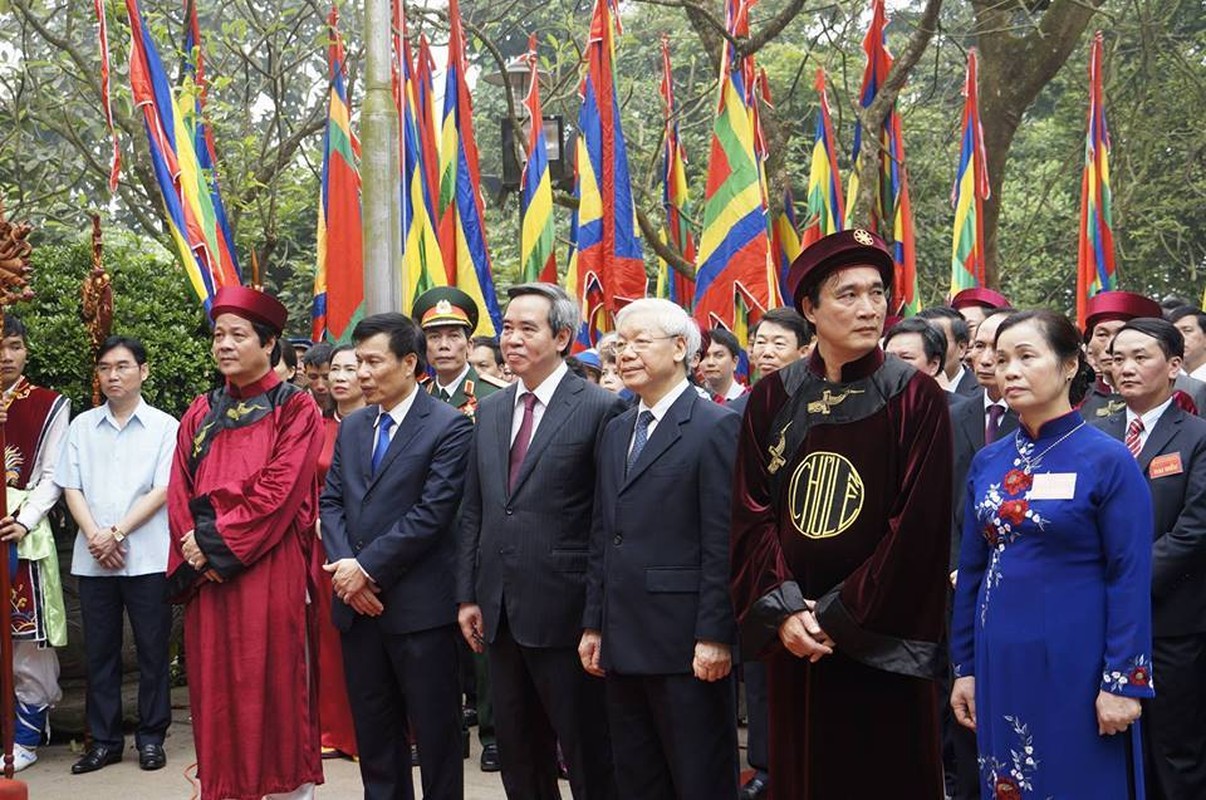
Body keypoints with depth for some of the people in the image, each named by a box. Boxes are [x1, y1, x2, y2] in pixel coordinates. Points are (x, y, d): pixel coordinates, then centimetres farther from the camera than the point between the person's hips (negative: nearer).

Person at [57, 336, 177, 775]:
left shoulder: (164, 427, 1)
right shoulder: (81, 426, 10)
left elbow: (163, 490, -5)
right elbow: (71, 488, 6)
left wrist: (117, 533, -12)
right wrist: (94, 536, -9)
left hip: (147, 557, -3)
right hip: (92, 558, 3)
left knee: (152, 651, 2)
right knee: (99, 651, 7)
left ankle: (151, 737, 12)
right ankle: (104, 739, 15)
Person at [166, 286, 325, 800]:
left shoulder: (294, 409, -2)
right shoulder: (201, 414, 14)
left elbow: (279, 491, -12)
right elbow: (179, 493, 9)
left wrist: (215, 541, -13)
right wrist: (194, 548, -7)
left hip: (270, 571, -5)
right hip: (206, 574, 5)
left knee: (272, 687, -2)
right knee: (216, 689, 6)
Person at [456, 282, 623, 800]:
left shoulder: (601, 409, -9)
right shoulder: (490, 411, 11)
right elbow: (473, 511, 14)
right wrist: (467, 595, 9)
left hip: (563, 609, -6)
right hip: (499, 611, 6)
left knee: (587, 754, 4)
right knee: (518, 751, 16)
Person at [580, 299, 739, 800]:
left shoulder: (716, 428, -8)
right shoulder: (616, 432, 15)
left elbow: (722, 543, -13)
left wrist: (714, 636, -16)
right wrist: (594, 625, 12)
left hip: (685, 643, -7)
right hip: (622, 642, 7)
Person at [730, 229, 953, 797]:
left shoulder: (916, 399, -5)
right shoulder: (771, 399, 5)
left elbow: (917, 527, -10)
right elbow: (751, 516, 3)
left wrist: (838, 618, -12)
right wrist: (784, 611, -10)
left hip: (881, 642, -3)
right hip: (792, 641, 3)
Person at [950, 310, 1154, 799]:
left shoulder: (1108, 461, -8)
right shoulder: (988, 463, 6)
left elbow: (1130, 579, -10)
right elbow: (971, 570, 11)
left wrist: (1123, 681, -14)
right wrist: (965, 666, 10)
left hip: (1074, 662, -5)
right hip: (999, 660, 5)